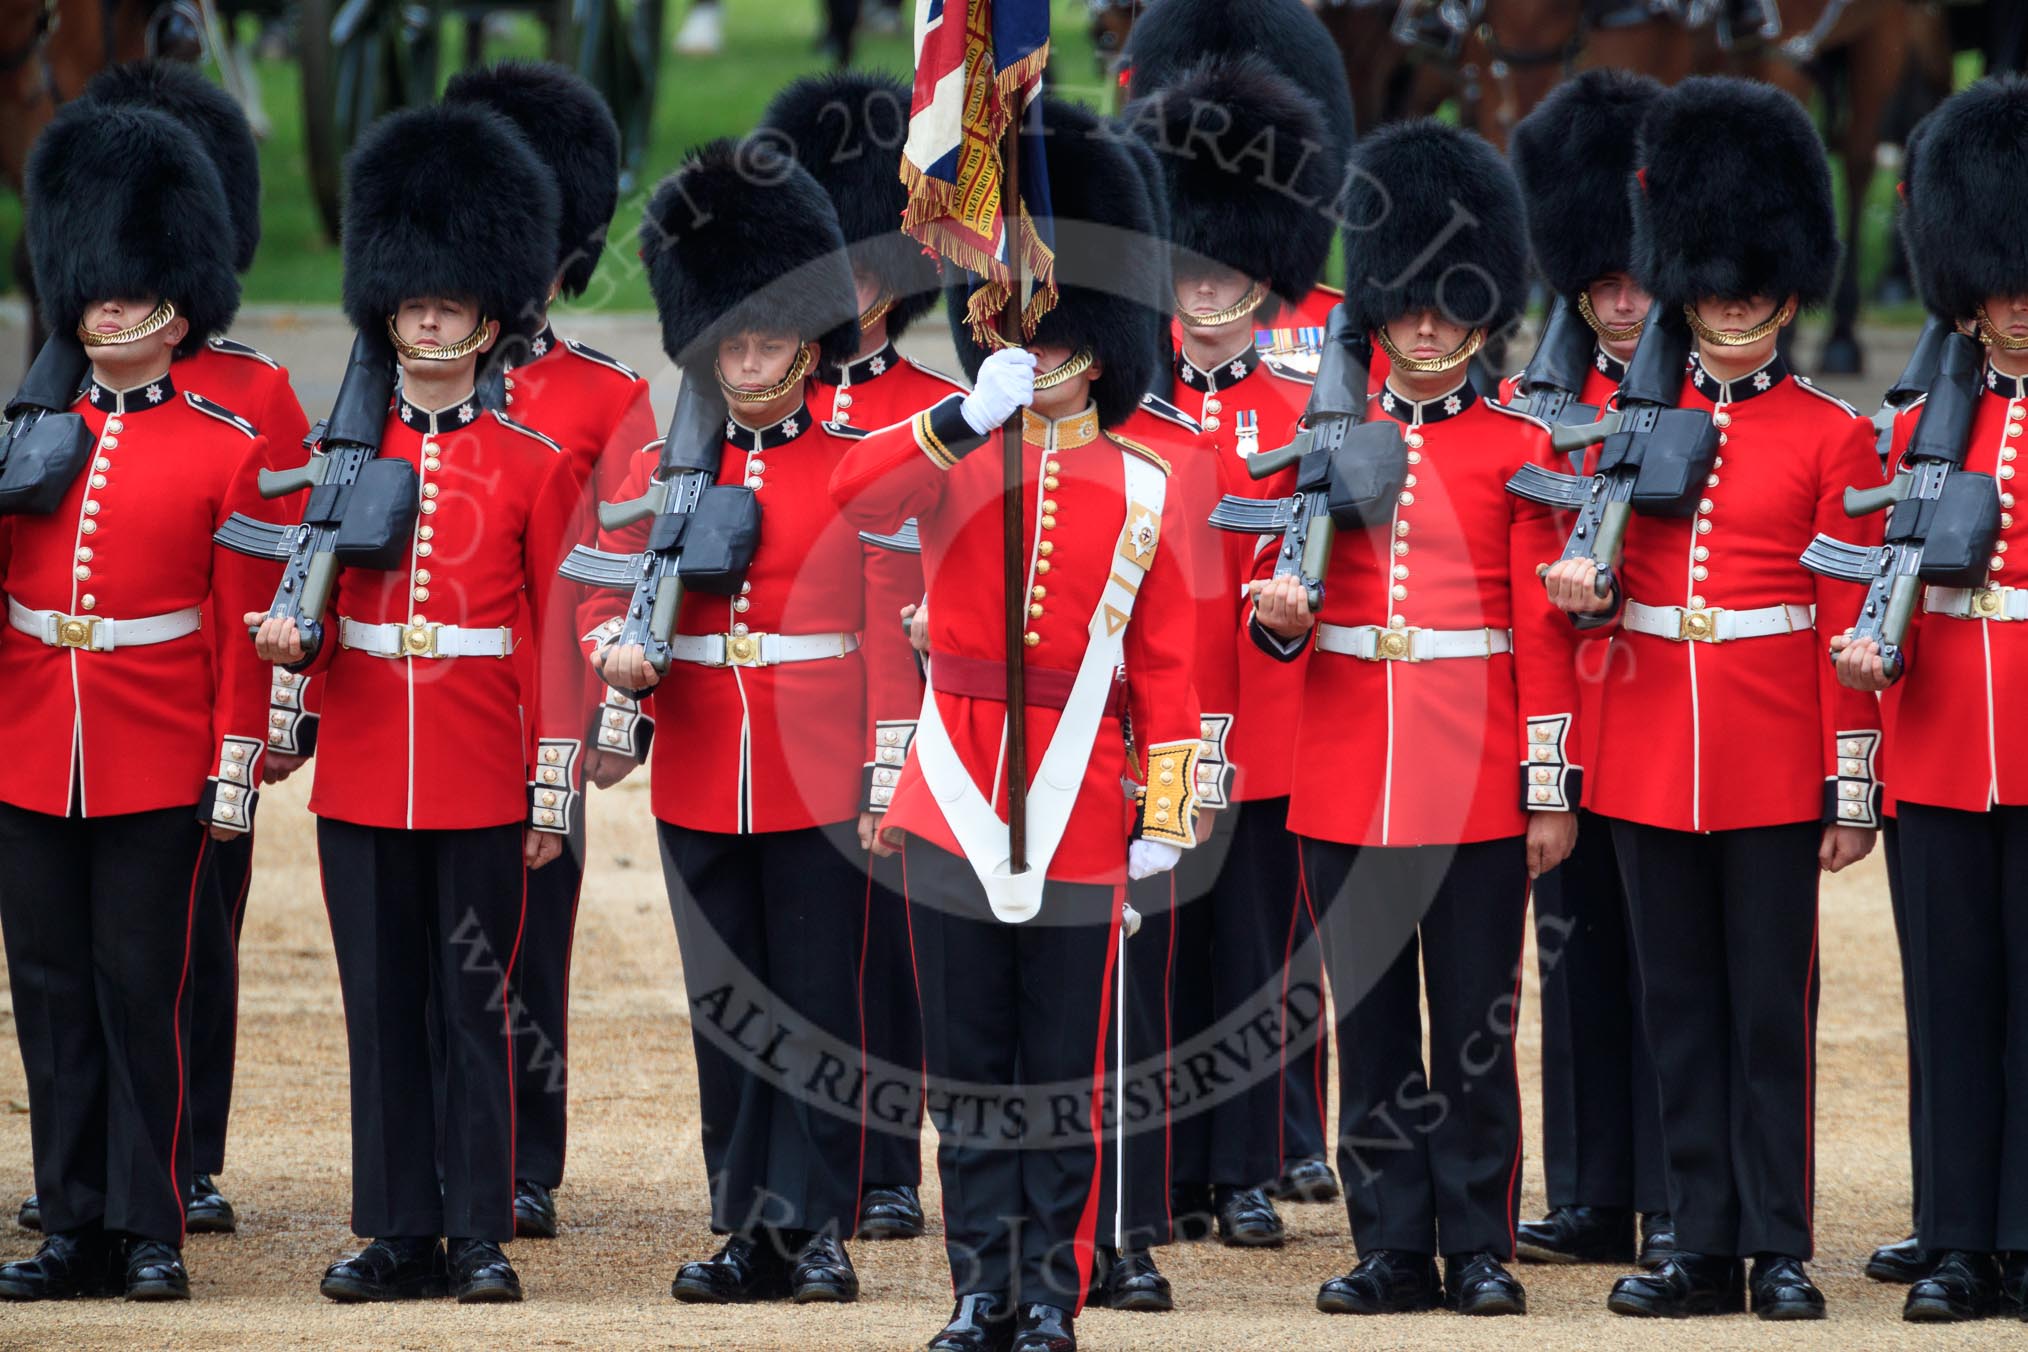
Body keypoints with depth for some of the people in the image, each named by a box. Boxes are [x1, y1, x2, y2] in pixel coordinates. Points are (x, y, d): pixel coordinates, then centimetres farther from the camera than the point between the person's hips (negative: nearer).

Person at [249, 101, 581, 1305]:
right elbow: (317, 608, 11)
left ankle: (482, 1237, 5)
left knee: (474, 1002, 0)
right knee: (383, 1002, 5)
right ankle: (400, 1234, 10)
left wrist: (556, 789, -4)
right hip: (364, 773, 3)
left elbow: (563, 638, 1)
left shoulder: (532, 466, 1)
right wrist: (290, 637, -12)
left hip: (483, 780, -3)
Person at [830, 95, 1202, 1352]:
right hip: (957, 802, 1)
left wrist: (1164, 818, -2)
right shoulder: (953, 457, 6)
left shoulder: (1143, 488, 3)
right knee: (967, 1059, 4)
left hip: (1077, 812, -1)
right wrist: (967, 418, -29)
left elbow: (1167, 668, 3)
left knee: (1066, 1070, 2)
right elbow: (855, 494, -16)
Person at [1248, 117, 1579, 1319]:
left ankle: (1480, 1251, 7)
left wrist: (1553, 792, -4)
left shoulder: (1519, 452, 2)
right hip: (1349, 774, 2)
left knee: (1475, 1025, 0)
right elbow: (1286, 604, 11)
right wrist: (1279, 615, -14)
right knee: (1370, 1022, 4)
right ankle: (1393, 1250, 10)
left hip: (1477, 776, -2)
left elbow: (1545, 633, 0)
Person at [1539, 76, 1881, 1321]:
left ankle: (1779, 1251, 4)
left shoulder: (1832, 437, 0)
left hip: (1774, 762, -3)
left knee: (1772, 1007, -1)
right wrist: (1582, 586, -8)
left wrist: (1853, 787, -7)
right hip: (1653, 752, 3)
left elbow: (1849, 623, -2)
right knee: (1681, 1008, 6)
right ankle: (1703, 1249, 11)